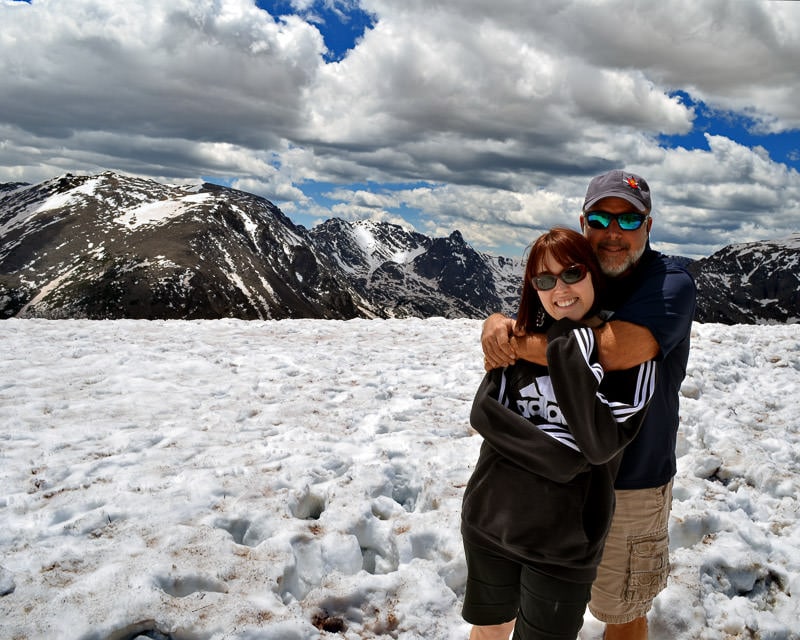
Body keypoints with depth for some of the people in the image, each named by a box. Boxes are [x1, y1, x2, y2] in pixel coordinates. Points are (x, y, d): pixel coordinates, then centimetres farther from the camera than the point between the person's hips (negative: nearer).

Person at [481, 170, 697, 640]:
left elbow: (614, 350, -37)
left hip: (630, 482, -6)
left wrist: (516, 343, -29)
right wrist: (497, 326, -21)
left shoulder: (672, 283, -20)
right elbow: (517, 323, 5)